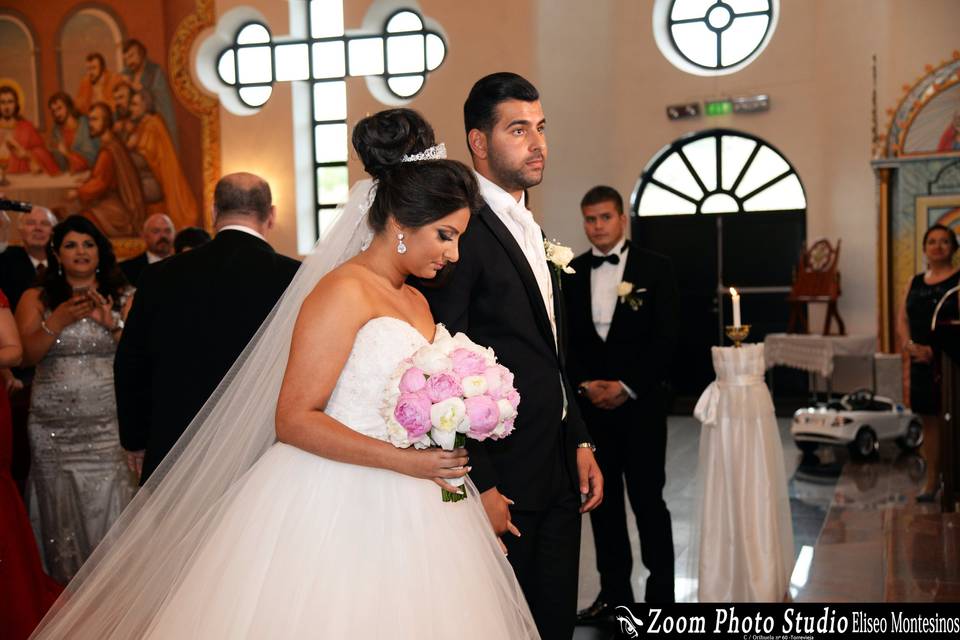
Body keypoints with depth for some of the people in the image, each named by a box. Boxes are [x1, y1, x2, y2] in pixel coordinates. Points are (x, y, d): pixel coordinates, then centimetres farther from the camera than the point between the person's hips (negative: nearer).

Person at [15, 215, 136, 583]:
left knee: (109, 514, -5)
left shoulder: (124, 298, 8)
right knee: (63, 518, 6)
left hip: (108, 427, -1)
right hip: (53, 429, 1)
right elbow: (25, 355, -4)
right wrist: (58, 321, -16)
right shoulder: (36, 299, 8)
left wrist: (112, 324, -14)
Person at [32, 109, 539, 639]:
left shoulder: (416, 303, 14)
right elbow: (293, 420, -17)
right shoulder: (343, 291, -11)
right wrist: (401, 460, -22)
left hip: (404, 516, 8)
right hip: (339, 510, -8)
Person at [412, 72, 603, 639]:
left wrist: (580, 443, 13)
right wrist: (480, 486, -19)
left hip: (558, 471, 9)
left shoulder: (531, 230, 14)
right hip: (503, 479, -9)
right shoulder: (462, 229, -15)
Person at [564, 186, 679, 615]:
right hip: (591, 402, 3)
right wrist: (586, 384, -8)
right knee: (602, 499, 8)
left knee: (648, 498, -1)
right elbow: (564, 340, 7)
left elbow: (665, 338, -5)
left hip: (640, 402, -3)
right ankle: (614, 590, 18)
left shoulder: (655, 269, -1)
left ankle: (661, 592, 11)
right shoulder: (571, 273, 8)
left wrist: (626, 386, -12)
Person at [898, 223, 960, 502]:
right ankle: (932, 481, 16)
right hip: (921, 361, 5)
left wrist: (938, 349, -19)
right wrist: (910, 344, -6)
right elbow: (902, 319, 12)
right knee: (929, 419, 9)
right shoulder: (916, 282, 16)